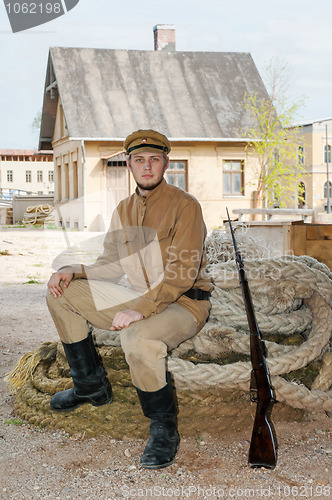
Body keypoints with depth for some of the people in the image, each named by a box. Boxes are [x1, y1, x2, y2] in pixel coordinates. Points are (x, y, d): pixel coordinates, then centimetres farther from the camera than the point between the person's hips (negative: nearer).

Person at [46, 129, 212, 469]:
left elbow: (182, 274, -22)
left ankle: (163, 429, -15)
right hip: (140, 300, 8)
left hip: (183, 304, -7)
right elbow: (110, 265, 15)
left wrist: (139, 310, -31)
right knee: (63, 292, 3)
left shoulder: (185, 206, -13)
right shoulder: (125, 210, 10)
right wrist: (73, 272, -5)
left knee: (138, 339, -39)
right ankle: (90, 385, 13)